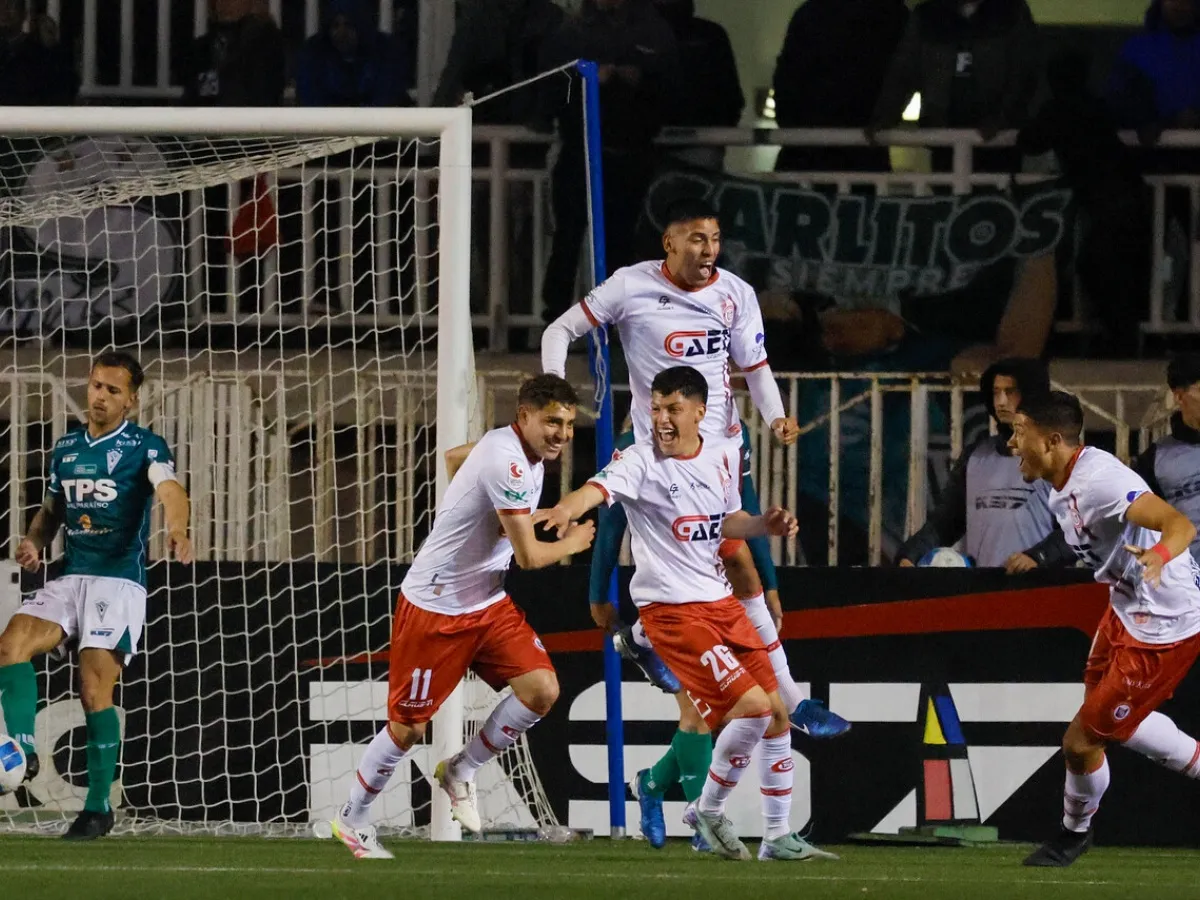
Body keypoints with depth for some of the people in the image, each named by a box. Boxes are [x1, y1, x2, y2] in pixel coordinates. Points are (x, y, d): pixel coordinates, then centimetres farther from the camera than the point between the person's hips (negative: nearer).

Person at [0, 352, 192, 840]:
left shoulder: (144, 446, -5)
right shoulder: (65, 447, 13)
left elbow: (169, 490, -24)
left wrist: (178, 530, -46)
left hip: (120, 580, -5)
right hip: (71, 577, 5)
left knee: (95, 691, -10)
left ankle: (99, 807, 0)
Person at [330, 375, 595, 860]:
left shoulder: (508, 444, 3)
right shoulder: (506, 463, -27)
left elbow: (455, 457, 25)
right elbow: (528, 556, -25)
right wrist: (573, 543, -6)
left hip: (487, 602, 9)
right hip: (433, 606, -9)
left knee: (541, 688, -10)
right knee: (407, 728, 1)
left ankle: (461, 772, 10)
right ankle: (352, 819, 22)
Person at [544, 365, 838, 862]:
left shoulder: (723, 457, 5)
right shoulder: (640, 460, -15)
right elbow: (599, 487, -36)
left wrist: (765, 524, 1)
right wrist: (570, 505, -58)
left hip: (721, 602, 7)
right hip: (671, 610, -7)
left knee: (777, 713, 9)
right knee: (752, 706, -18)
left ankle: (778, 836, 22)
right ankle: (710, 810, 5)